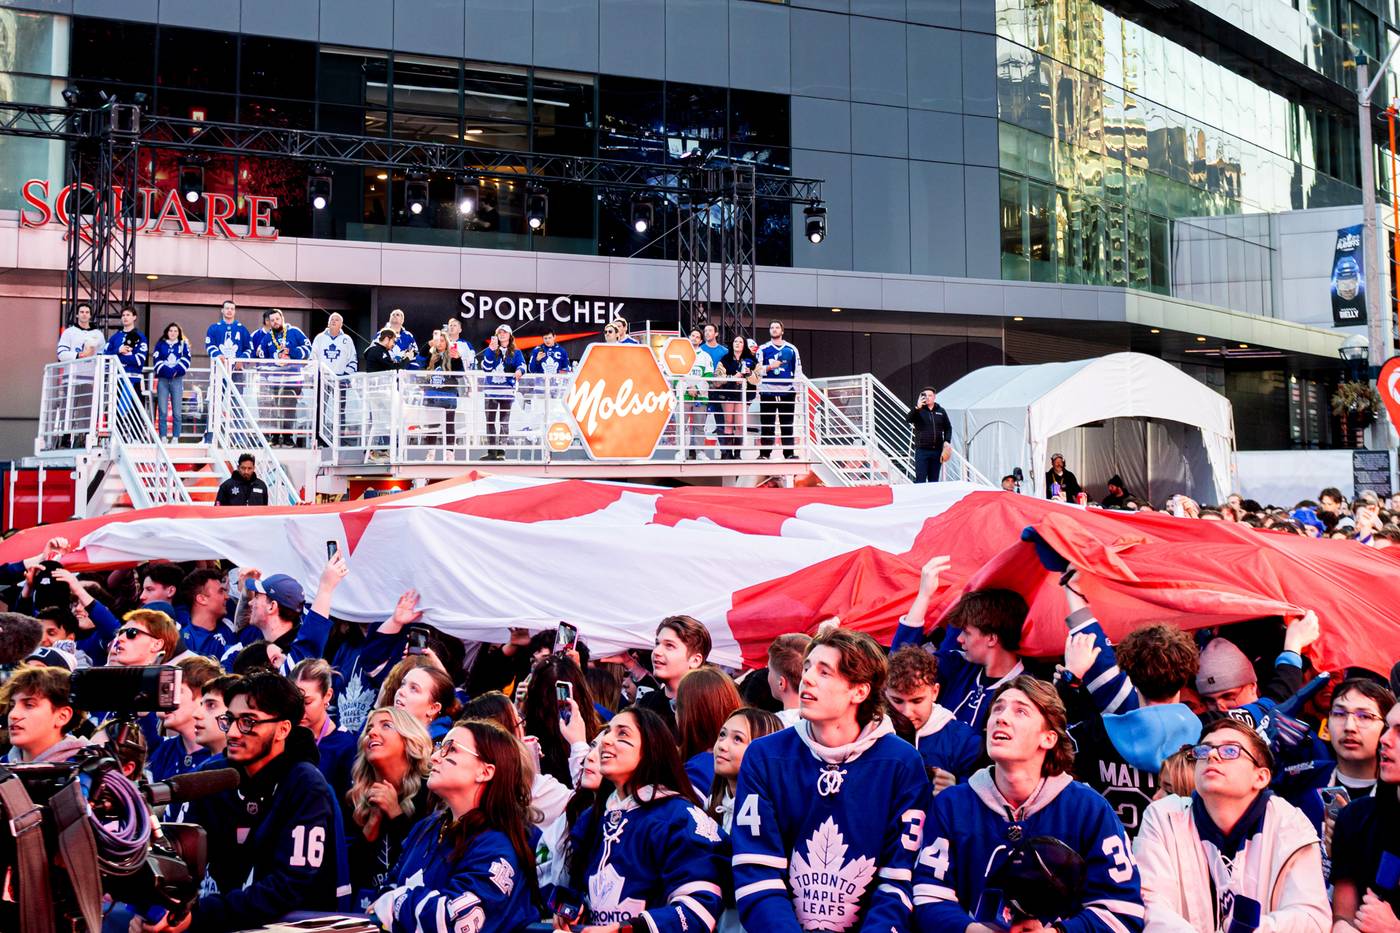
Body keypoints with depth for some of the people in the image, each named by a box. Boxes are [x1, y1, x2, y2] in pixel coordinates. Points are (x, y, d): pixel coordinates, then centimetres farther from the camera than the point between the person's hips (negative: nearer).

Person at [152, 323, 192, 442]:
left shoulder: (183, 344, 11)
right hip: (163, 379, 1)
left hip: (177, 380, -1)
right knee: (162, 411, -2)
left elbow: (185, 360, -1)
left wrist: (176, 371, -14)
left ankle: (175, 437, 1)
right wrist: (166, 370, -13)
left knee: (177, 412, -4)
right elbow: (156, 359, 1)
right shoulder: (160, 344, 12)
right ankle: (163, 437, 2)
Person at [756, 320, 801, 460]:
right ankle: (765, 454, 2)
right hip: (768, 391, -1)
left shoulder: (791, 349, 10)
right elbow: (758, 369, 2)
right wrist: (770, 367, -15)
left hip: (787, 391, 1)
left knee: (787, 424, 2)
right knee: (767, 424, 0)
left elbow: (797, 370, 11)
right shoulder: (763, 349, 7)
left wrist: (797, 389, 3)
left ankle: (789, 453, 5)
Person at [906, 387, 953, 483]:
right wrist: (917, 408, -32)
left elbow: (948, 427, 16)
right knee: (920, 479, -6)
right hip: (922, 450, -3)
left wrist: (947, 441, 0)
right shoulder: (918, 410, 1)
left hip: (937, 450, 3)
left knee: (934, 480, 8)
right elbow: (908, 419, -18)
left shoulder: (941, 411, 10)